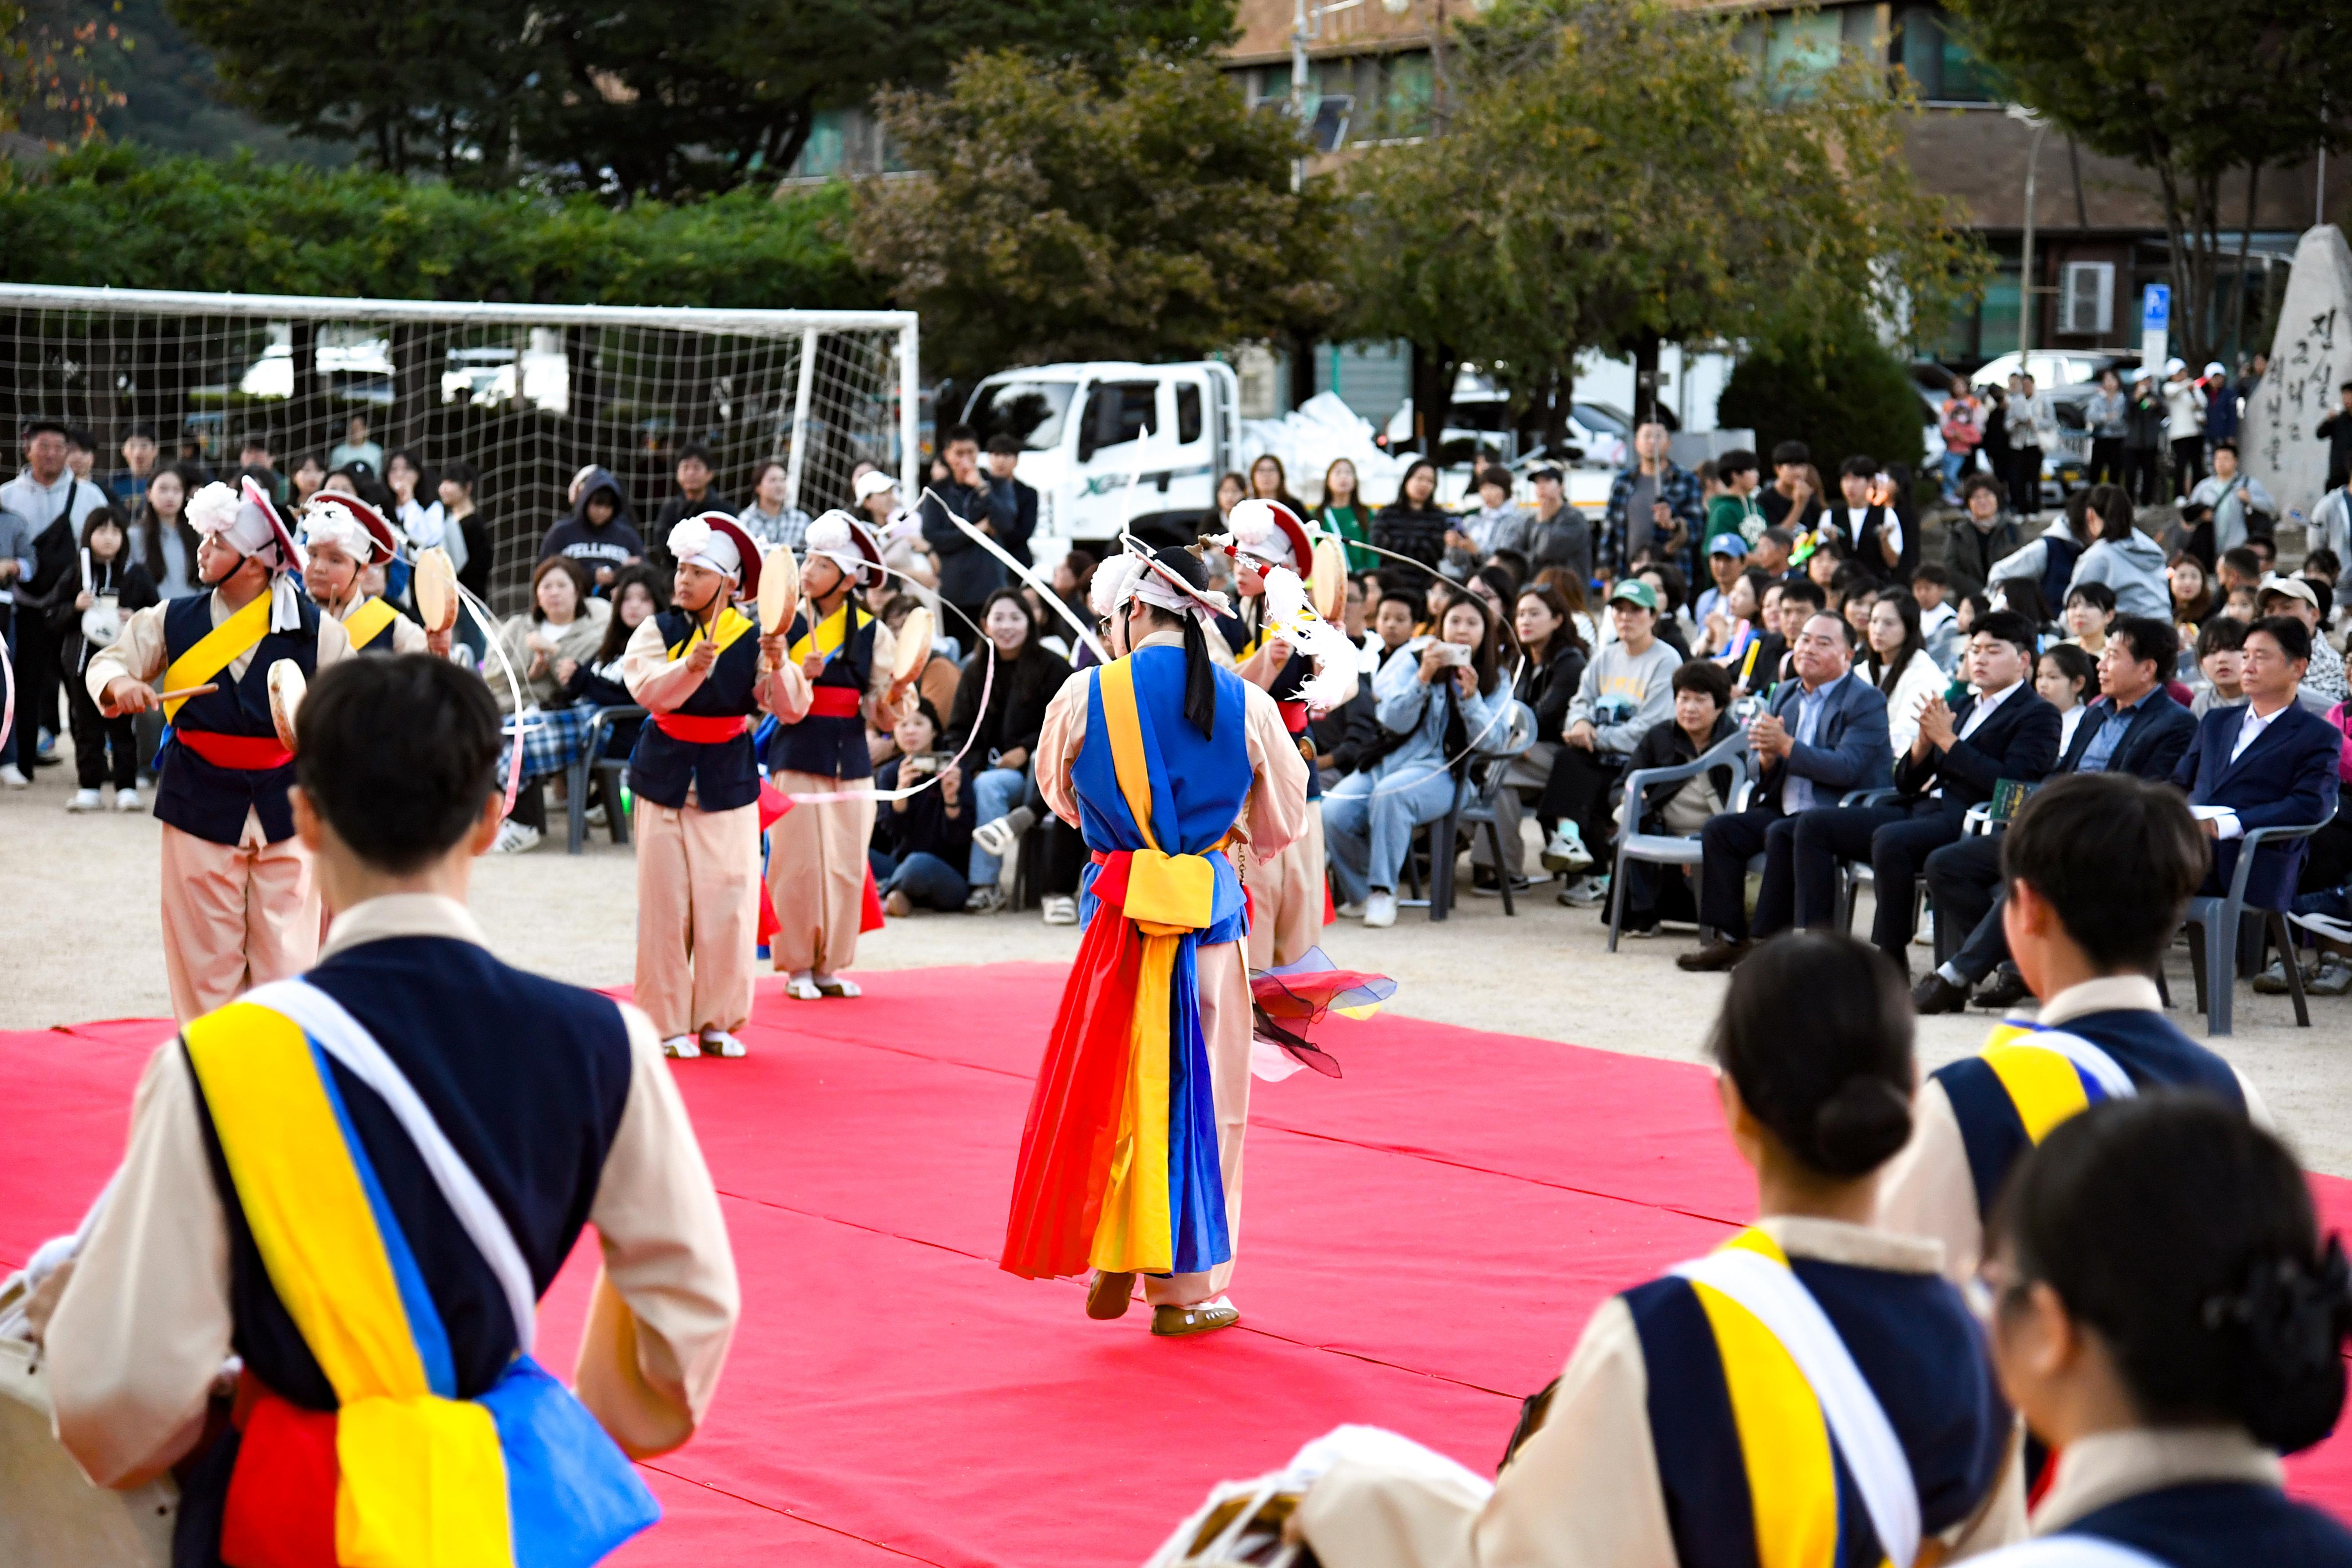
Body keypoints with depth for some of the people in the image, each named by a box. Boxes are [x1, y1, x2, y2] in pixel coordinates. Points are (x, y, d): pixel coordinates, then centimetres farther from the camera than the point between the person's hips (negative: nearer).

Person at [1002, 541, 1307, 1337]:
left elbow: (1059, 793, 14)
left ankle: (1113, 1261, 16)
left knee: (1108, 1084, 13)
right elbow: (1280, 825, 8)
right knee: (1200, 1089, 7)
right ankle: (1184, 1286, 12)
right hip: (1210, 910, 0)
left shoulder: (1086, 695, -4)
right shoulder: (1246, 705, -2)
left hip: (1118, 909, 0)